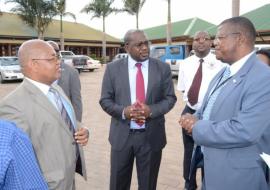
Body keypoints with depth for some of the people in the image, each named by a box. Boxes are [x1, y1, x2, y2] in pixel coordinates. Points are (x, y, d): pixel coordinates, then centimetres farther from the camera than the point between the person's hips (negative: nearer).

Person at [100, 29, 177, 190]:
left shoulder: (163, 68, -1)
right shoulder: (113, 68, -2)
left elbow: (170, 98, 1)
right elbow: (105, 100, 0)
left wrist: (151, 110, -18)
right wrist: (123, 111, -20)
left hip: (151, 136, 0)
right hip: (122, 135, 0)